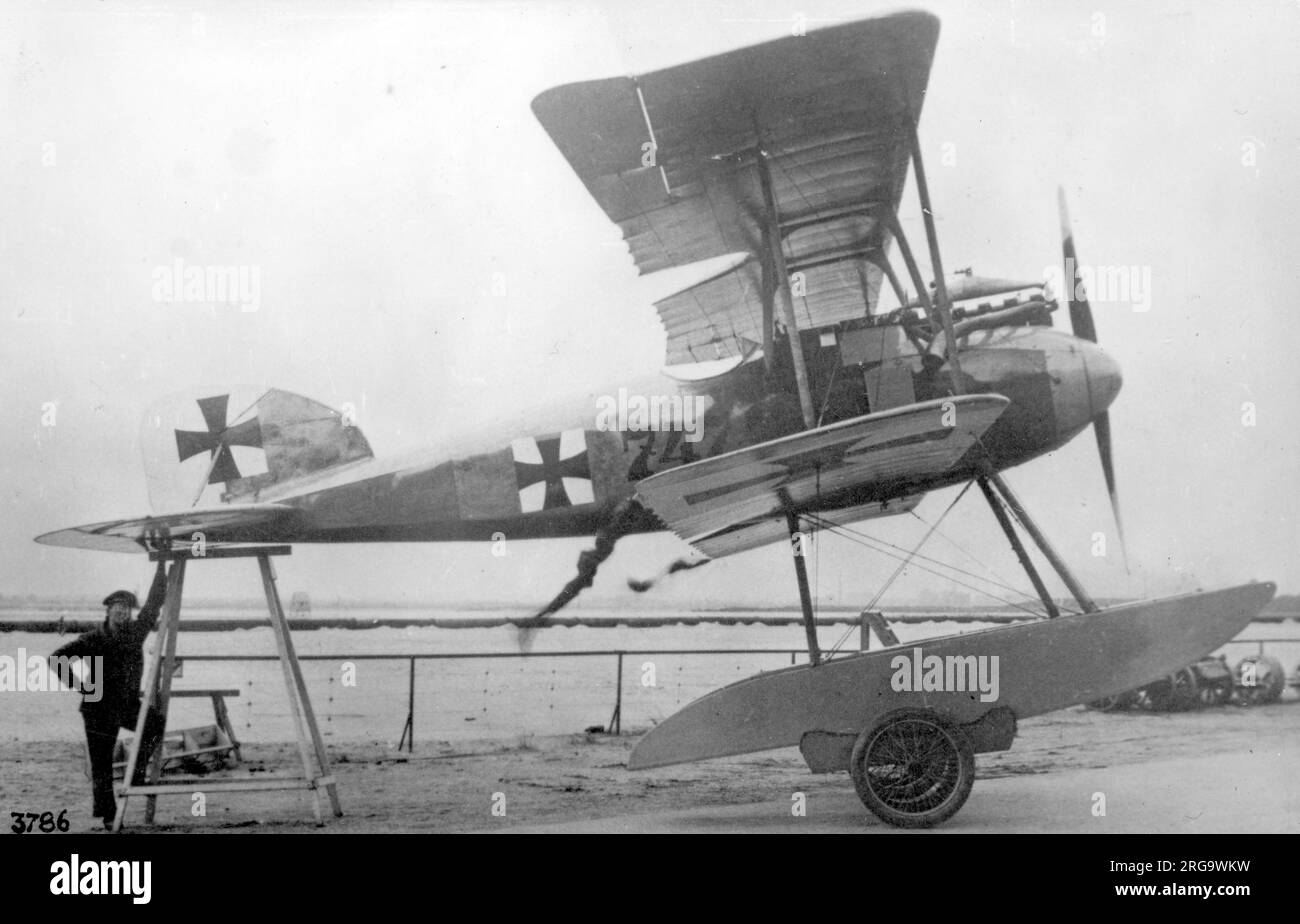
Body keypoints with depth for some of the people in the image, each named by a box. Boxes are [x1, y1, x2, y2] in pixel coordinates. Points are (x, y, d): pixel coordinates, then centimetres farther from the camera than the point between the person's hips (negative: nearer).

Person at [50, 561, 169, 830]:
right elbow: (57, 658, -4)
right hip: (100, 707, -3)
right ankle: (107, 814, 11)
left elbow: (154, 602, 0)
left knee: (157, 722, -25)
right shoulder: (93, 640, -5)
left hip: (129, 703, 3)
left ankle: (138, 772, -8)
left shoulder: (136, 631, 3)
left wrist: (161, 567, -4)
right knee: (101, 763, 0)